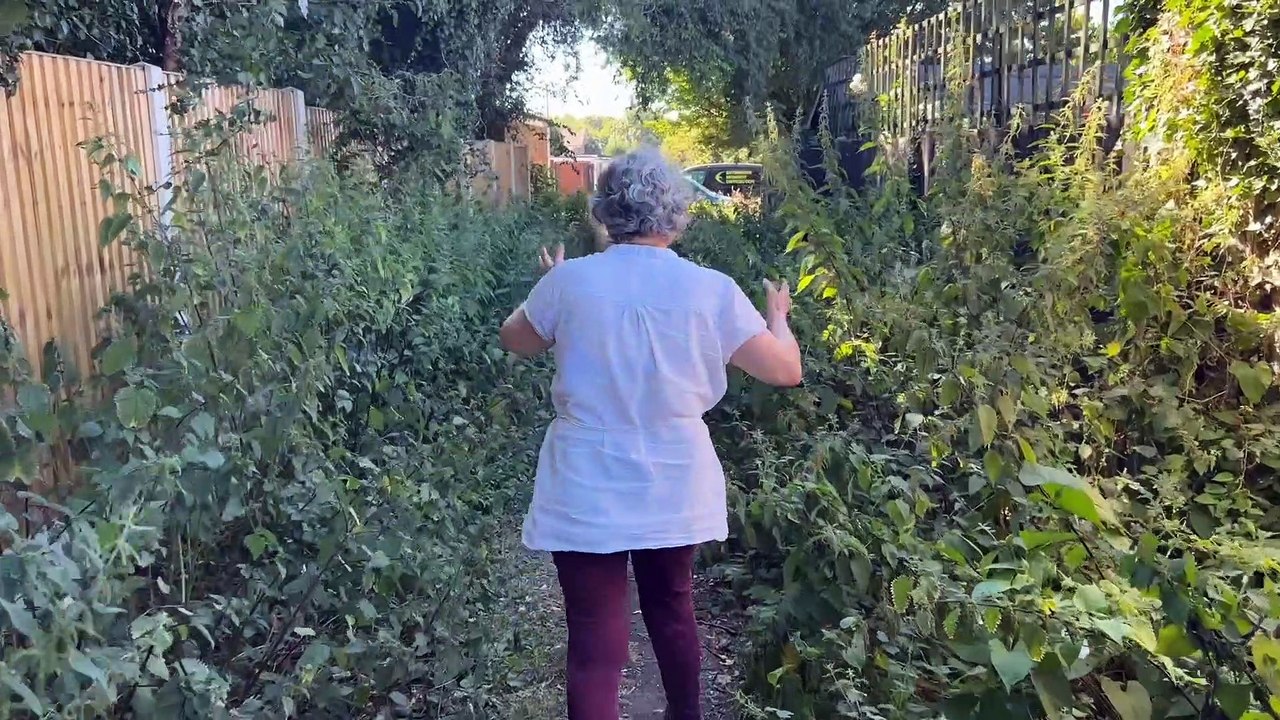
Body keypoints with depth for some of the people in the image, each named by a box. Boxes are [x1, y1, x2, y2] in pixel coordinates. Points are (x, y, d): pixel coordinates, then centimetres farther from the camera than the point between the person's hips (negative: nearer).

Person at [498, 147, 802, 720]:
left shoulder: (570, 281, -9)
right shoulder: (711, 290, -8)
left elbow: (516, 341, 11)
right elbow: (786, 371, 1)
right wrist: (777, 316, 21)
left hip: (587, 497, -2)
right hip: (675, 494, 3)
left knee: (595, 642, 5)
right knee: (672, 611, 26)